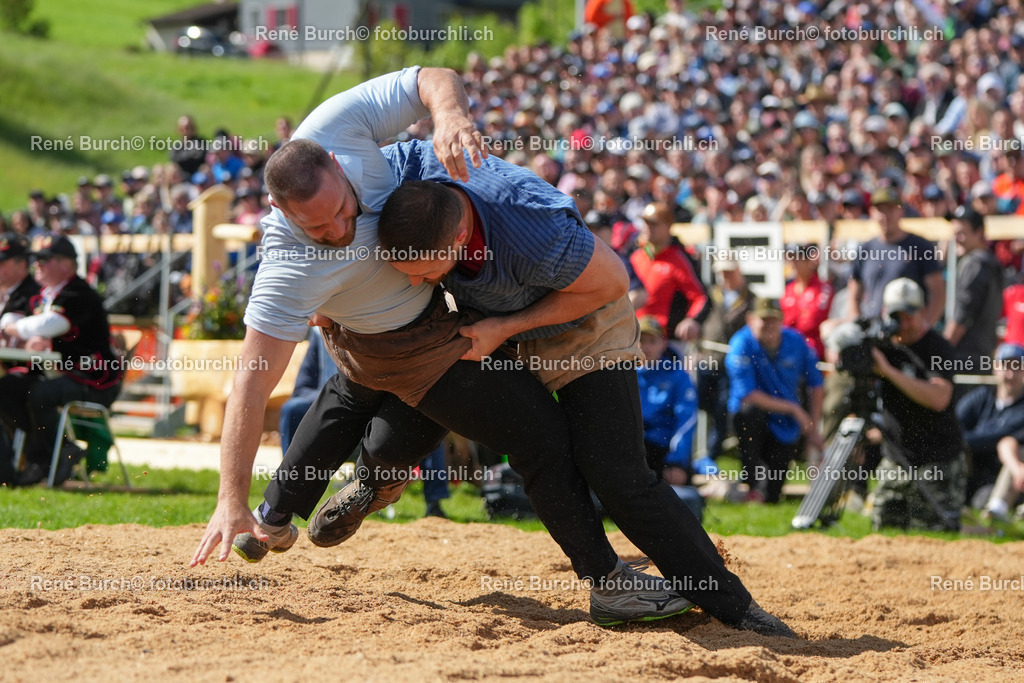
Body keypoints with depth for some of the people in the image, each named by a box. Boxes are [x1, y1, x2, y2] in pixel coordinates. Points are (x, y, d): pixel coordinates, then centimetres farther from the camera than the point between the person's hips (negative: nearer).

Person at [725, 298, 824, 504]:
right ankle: (753, 479, -21)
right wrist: (794, 409, -19)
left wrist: (813, 429, 3)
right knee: (749, 411, -40)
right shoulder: (742, 345, -17)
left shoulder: (796, 342, -4)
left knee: (771, 497, -9)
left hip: (785, 426, 2)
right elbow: (747, 396, -22)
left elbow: (815, 385, 8)